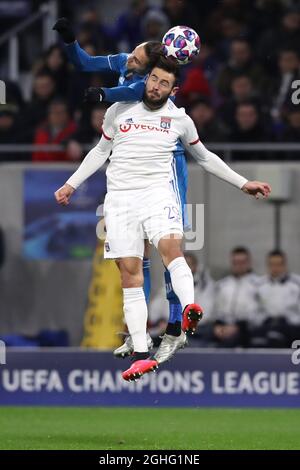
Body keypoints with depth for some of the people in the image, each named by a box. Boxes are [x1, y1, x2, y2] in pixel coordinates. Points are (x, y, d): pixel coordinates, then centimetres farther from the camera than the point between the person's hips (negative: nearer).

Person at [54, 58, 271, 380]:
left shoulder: (179, 119, 10)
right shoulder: (119, 111, 11)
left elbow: (204, 157, 25)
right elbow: (101, 151, 24)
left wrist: (242, 183, 24)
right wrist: (72, 184, 18)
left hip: (158, 191, -1)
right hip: (119, 197, 1)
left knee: (170, 246, -31)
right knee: (130, 272, -6)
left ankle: (189, 312, -53)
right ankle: (141, 355, -8)